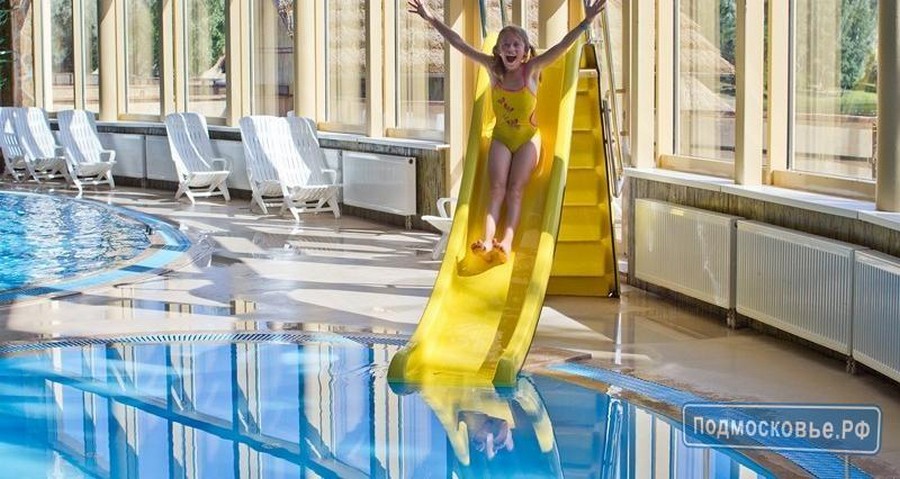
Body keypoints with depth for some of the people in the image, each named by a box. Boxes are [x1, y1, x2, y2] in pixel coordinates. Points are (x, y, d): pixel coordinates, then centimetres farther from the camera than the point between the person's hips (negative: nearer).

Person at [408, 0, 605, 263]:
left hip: (527, 138, -2)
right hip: (501, 137, 2)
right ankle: (487, 240, -30)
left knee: (515, 189, -13)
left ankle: (507, 242, -28)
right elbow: (458, 43, -7)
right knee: (497, 188, -13)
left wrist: (587, 22, -35)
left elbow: (563, 45, -24)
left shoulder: (532, 69, -14)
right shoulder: (493, 67, -7)